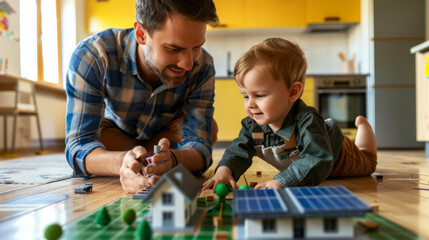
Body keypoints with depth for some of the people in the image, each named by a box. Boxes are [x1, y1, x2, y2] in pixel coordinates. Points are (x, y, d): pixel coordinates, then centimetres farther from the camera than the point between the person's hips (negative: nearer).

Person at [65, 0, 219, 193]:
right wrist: (122, 162, -66)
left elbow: (199, 146, -34)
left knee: (208, 129, -23)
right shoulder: (90, 56, -38)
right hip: (113, 131, -1)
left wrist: (171, 160, -60)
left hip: (167, 132, 2)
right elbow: (78, 147, -41)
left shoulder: (203, 67, -31)